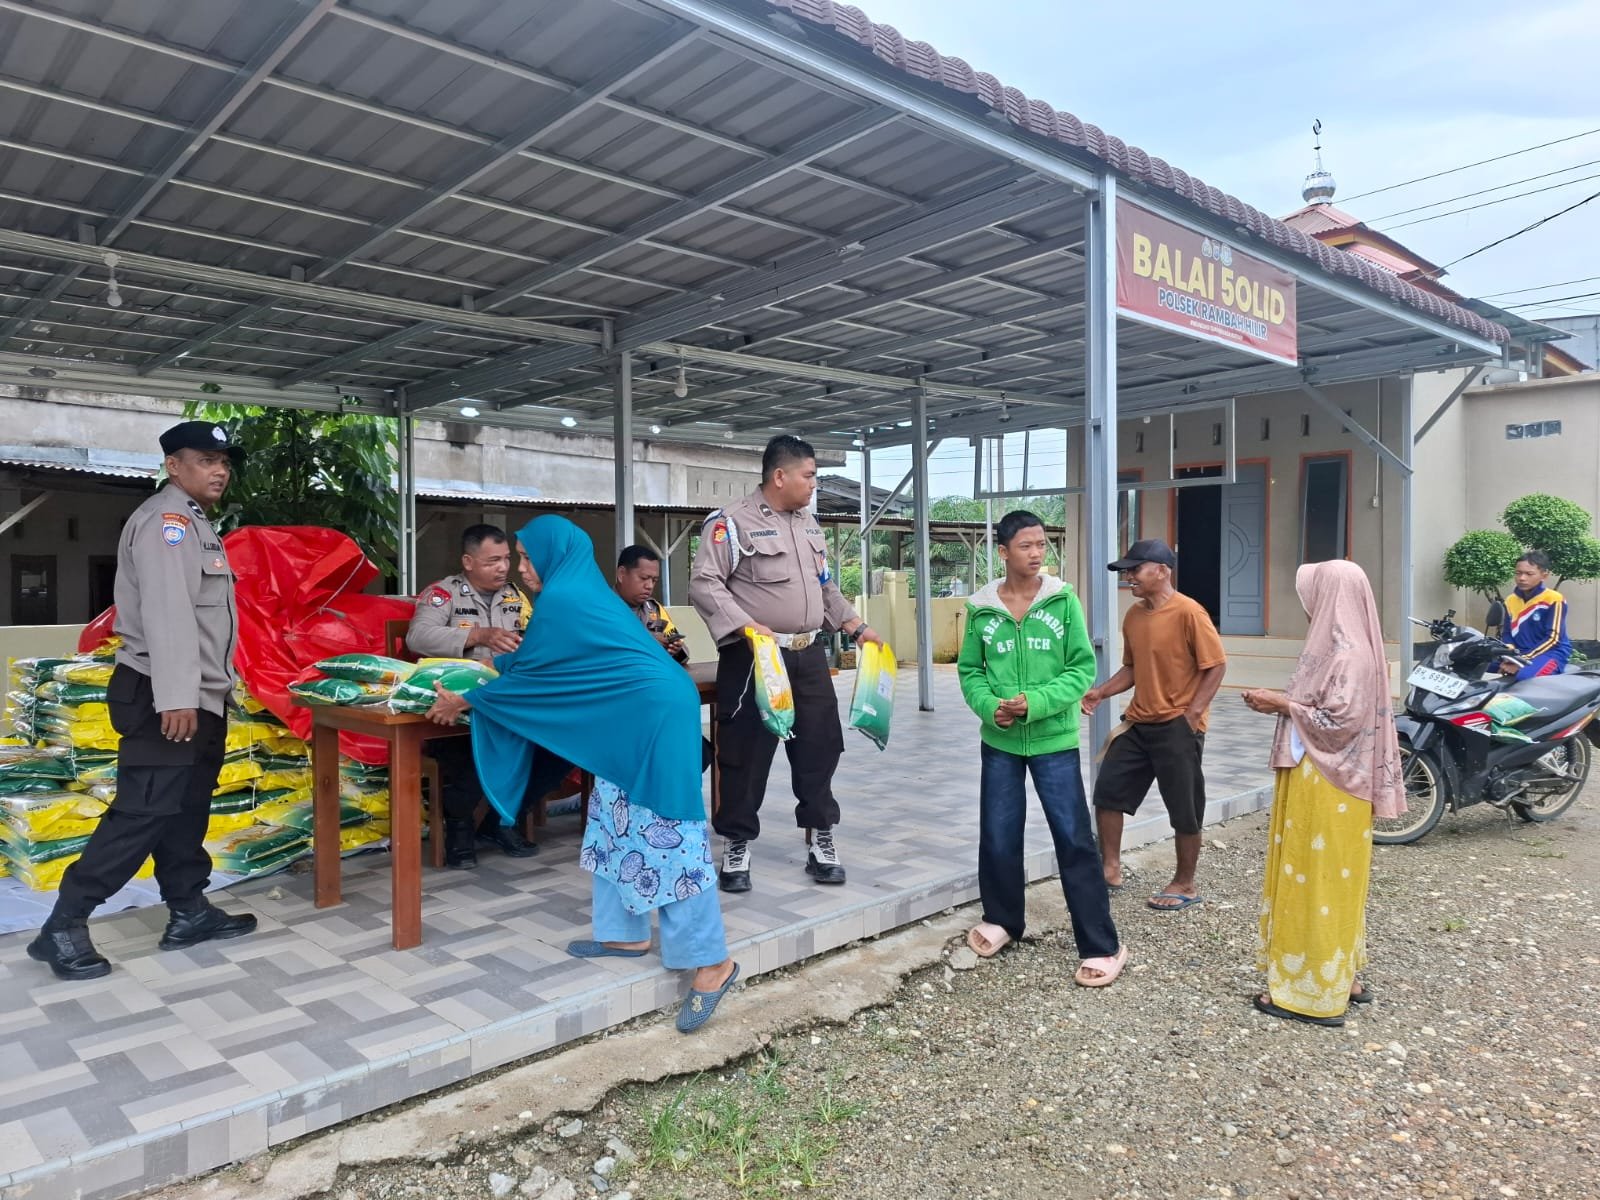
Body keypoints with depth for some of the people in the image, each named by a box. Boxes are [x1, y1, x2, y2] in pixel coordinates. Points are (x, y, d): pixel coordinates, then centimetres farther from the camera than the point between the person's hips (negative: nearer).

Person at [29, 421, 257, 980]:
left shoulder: (195, 523, 18)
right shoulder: (165, 518, -13)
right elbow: (166, 611, -24)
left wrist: (205, 692, 17)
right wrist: (174, 697, -31)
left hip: (202, 694, 10)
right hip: (165, 696, -10)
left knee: (187, 810, 14)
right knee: (143, 812, -8)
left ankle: (189, 912, 22)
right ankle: (63, 926, 1)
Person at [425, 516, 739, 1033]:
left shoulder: (560, 599, -11)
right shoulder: (582, 591, 19)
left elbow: (529, 674, -4)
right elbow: (535, 662, 32)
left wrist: (466, 702, 9)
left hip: (656, 717, -10)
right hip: (634, 719, 10)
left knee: (666, 837, -9)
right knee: (616, 826, 17)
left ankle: (711, 961, -4)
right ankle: (626, 933, 27)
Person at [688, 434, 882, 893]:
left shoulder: (809, 524, 16)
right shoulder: (732, 521, -9)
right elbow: (704, 584, -16)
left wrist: (857, 627, 16)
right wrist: (746, 627, -27)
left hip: (808, 656, 7)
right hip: (754, 659, -7)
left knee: (819, 747, 9)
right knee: (746, 754, 1)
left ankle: (821, 842, 22)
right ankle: (736, 847, 15)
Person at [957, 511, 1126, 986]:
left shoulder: (1063, 600, -6)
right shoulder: (981, 608, -2)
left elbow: (1083, 668, -7)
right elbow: (969, 671, 4)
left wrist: (1036, 703, -19)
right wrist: (989, 706, -15)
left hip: (1054, 740, -2)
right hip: (999, 741, 2)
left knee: (1074, 840, 0)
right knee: (998, 837, 12)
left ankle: (1102, 946, 12)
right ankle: (1001, 919, 35)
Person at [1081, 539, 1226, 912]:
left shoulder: (1188, 613, -16)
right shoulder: (1133, 615, 7)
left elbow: (1216, 665, -13)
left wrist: (1191, 713, -17)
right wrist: (1102, 692, 1)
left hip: (1177, 726, -7)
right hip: (1138, 722, 8)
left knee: (1184, 809, 6)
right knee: (1108, 790, 8)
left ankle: (1186, 885, 21)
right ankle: (1110, 868, 20)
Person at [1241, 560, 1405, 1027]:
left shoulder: (1348, 652, -19)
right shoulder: (1343, 646, 11)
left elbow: (1340, 719, -24)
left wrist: (1281, 705, -16)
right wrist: (1284, 702, 5)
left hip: (1326, 785, -10)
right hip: (1324, 778, 10)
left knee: (1318, 882, -1)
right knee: (1328, 882, 17)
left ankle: (1316, 992, 9)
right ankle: (1341, 977, 28)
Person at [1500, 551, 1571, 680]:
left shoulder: (1554, 600, -8)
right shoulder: (1511, 600, 10)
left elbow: (1553, 638, -13)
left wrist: (1524, 660, -18)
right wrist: (1508, 657, -9)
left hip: (1551, 653, -6)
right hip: (1519, 654, 6)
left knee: (1525, 676, -38)